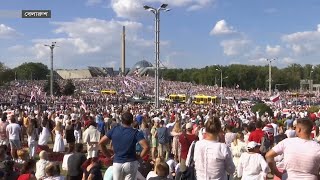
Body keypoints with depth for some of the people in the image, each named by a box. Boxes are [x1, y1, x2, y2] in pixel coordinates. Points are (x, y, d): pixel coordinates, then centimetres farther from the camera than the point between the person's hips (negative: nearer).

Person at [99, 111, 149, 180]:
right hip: (131, 163, -2)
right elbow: (146, 147, -19)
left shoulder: (114, 130, -2)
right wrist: (139, 157, -4)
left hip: (116, 163, 2)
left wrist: (108, 156, 7)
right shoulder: (135, 133, -10)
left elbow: (101, 143, -1)